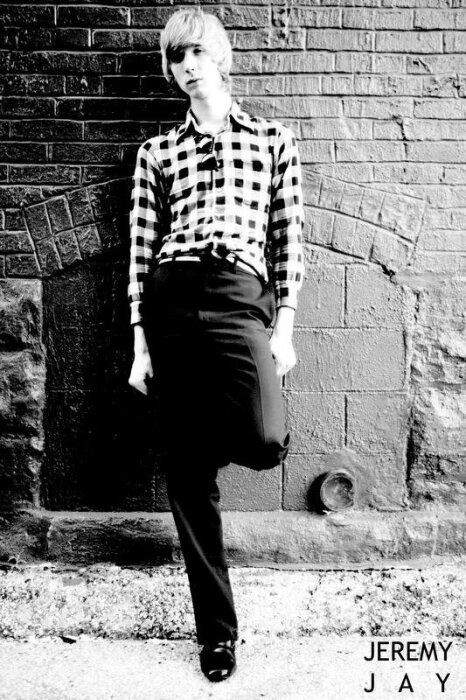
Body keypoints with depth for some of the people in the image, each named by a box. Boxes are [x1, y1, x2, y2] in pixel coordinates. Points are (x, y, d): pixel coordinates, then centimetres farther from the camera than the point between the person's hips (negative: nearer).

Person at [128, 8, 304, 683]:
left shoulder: (273, 139, 15)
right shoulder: (157, 151, 17)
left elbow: (289, 239, 10)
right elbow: (142, 248, 11)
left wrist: (284, 326, 0)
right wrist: (140, 343, 5)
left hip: (239, 294, -2)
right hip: (169, 298, 2)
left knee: (264, 443, -28)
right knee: (187, 473, 2)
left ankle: (242, 425, 14)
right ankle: (217, 631, 17)